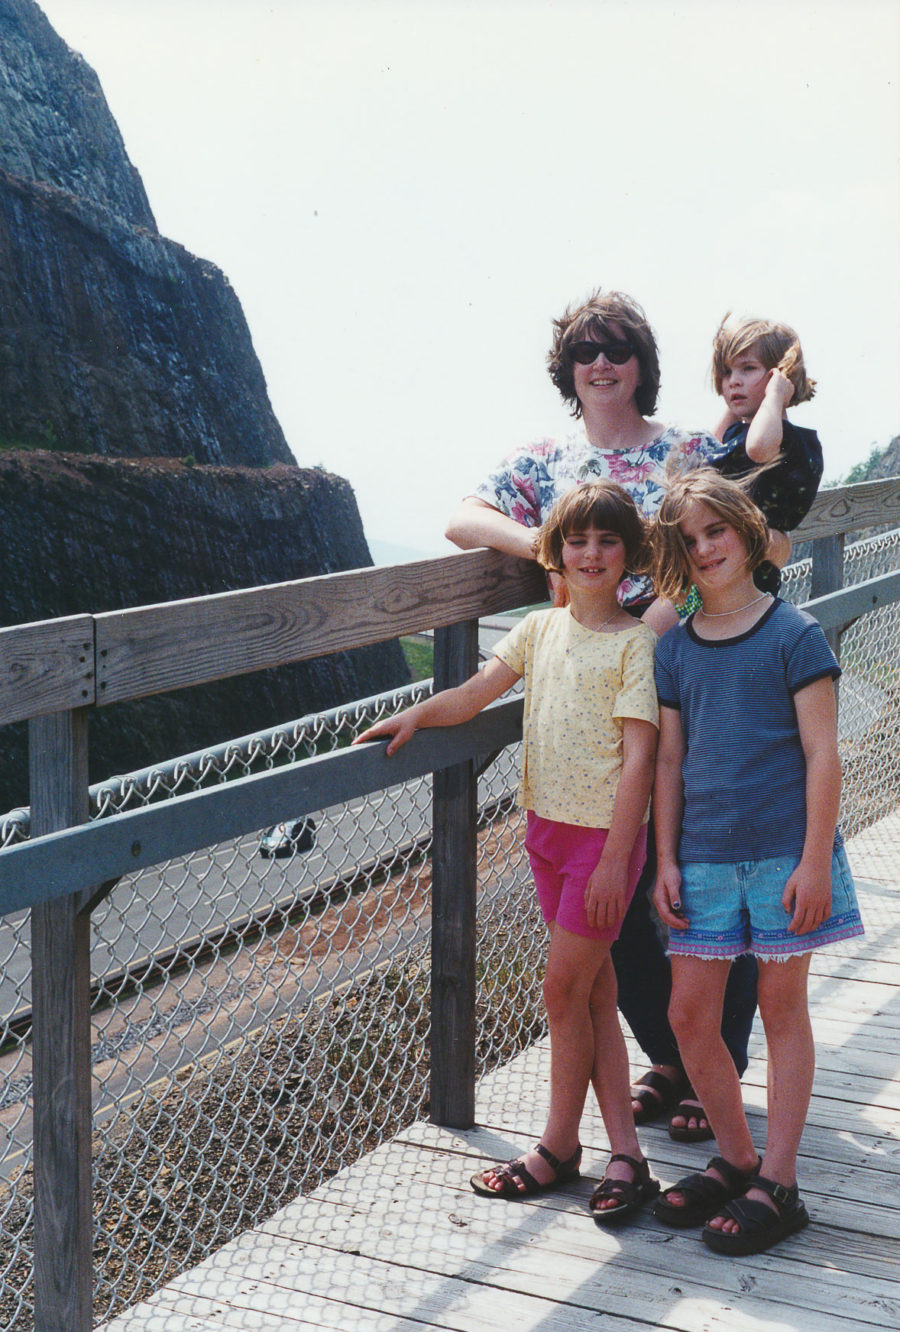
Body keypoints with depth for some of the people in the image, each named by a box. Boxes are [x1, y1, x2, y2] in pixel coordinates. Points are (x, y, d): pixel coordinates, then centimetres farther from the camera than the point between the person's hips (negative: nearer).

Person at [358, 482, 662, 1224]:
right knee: (593, 991, 10)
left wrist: (615, 858, -17)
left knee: (565, 989, -2)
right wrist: (416, 717, -11)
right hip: (548, 825, 6)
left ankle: (559, 1146, 16)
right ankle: (625, 1150, 18)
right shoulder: (541, 629, 8)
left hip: (605, 833, -6)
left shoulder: (636, 644, -10)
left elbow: (639, 757, -14)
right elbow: (477, 694, 8)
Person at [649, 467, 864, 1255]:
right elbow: (669, 760, 11)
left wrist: (815, 861, -11)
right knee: (689, 1017, 4)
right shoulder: (675, 649, 7)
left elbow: (822, 755, -6)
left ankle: (777, 1185, 13)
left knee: (783, 1009, 5)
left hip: (785, 849, -4)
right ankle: (736, 1160, 23)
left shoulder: (794, 635, -5)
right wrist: (666, 860, 7)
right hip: (704, 856, 4)